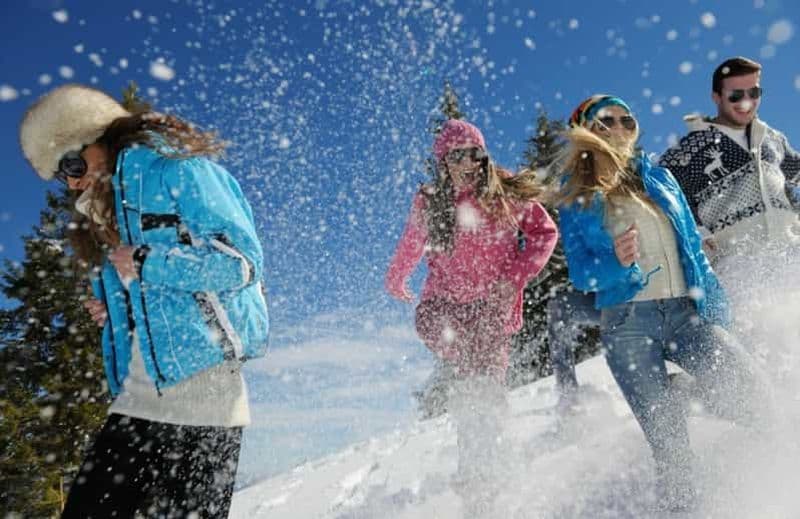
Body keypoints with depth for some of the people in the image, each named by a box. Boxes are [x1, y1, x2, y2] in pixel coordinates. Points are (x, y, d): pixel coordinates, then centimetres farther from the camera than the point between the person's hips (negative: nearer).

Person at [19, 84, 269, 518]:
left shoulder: (169, 167, -6)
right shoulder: (105, 209, 20)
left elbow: (242, 260, -15)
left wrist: (142, 263, -12)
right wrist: (114, 311, 5)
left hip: (200, 392, -8)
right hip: (136, 401, 9)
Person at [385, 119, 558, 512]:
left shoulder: (508, 195, -2)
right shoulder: (429, 204, 3)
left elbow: (545, 232, 4)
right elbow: (411, 246, 20)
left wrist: (517, 275, -9)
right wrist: (395, 282, 33)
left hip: (493, 307, -2)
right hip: (444, 302, 3)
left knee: (486, 393, -5)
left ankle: (476, 475, 9)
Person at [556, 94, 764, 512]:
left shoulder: (660, 178, 16)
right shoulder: (577, 199, 4)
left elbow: (693, 245, 18)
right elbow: (580, 273, -4)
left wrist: (716, 306, 14)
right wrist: (617, 263, -24)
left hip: (686, 311, 3)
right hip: (627, 321, -3)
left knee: (744, 389, -19)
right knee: (666, 434, -7)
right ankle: (678, 501, 12)